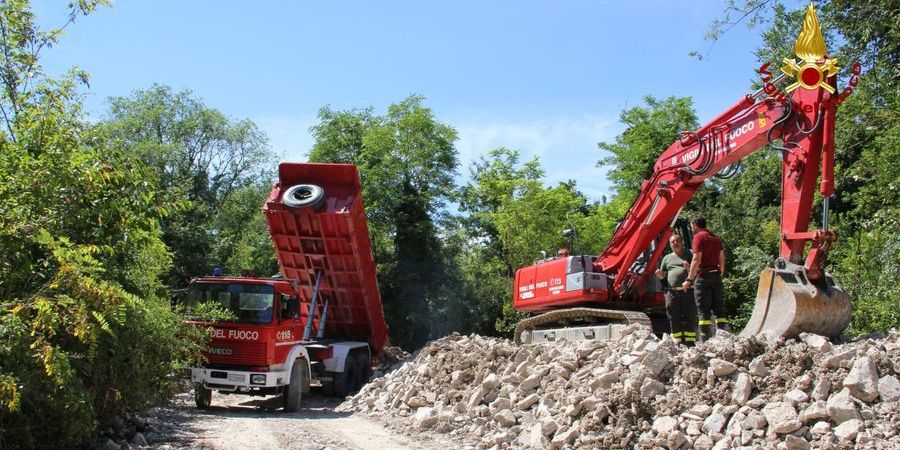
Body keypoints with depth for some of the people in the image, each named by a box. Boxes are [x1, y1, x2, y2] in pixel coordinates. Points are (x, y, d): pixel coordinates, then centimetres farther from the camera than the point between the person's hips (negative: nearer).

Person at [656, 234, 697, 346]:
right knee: (674, 319, 0)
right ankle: (678, 343, 5)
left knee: (690, 318, -5)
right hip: (672, 292, 3)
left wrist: (690, 268, -14)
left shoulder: (689, 253, 11)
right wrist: (659, 275, 0)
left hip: (688, 291, -3)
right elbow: (662, 275, 23)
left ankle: (690, 343, -2)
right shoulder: (667, 258, 20)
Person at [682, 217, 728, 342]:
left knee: (703, 310, -4)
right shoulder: (716, 238, 17)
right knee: (719, 309, 9)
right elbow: (722, 260, 16)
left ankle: (705, 341, -6)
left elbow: (696, 259, -14)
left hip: (703, 276, -7)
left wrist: (689, 279, -13)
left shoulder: (699, 237, -6)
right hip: (716, 275, 7)